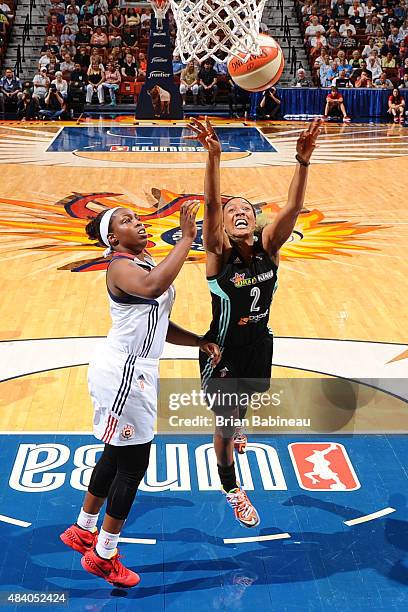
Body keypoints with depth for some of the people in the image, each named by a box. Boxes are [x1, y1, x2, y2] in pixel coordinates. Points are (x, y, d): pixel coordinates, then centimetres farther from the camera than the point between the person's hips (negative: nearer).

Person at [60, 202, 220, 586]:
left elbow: (159, 324, 17)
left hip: (135, 371, 10)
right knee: (134, 463, -2)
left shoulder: (148, 264, 14)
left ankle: (82, 531, 37)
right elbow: (153, 287, -40)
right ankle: (102, 556, 13)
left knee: (116, 453, 20)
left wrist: (200, 341, 5)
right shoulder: (120, 266, -16)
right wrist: (187, 239, -35)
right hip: (122, 371, -10)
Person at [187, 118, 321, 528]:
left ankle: (231, 429, 68)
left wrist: (303, 160, -42)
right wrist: (213, 157, -52)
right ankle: (231, 489, 32)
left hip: (259, 343, 4)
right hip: (224, 348, -4)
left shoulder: (268, 246, -12)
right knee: (225, 420, 7)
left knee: (243, 400, 31)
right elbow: (211, 205, -37)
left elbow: (293, 207, -27)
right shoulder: (220, 252, -21)